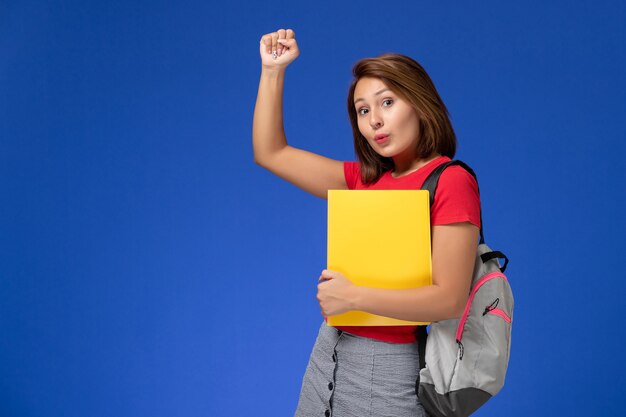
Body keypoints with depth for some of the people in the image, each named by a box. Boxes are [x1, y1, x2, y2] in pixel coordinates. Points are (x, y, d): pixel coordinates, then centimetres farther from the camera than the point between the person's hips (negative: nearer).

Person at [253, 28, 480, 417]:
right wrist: (273, 69, 7)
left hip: (388, 367, -6)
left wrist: (353, 296, -18)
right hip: (328, 353, 6)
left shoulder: (451, 181, -14)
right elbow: (270, 154, 10)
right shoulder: (365, 179, 5)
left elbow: (449, 300, -20)